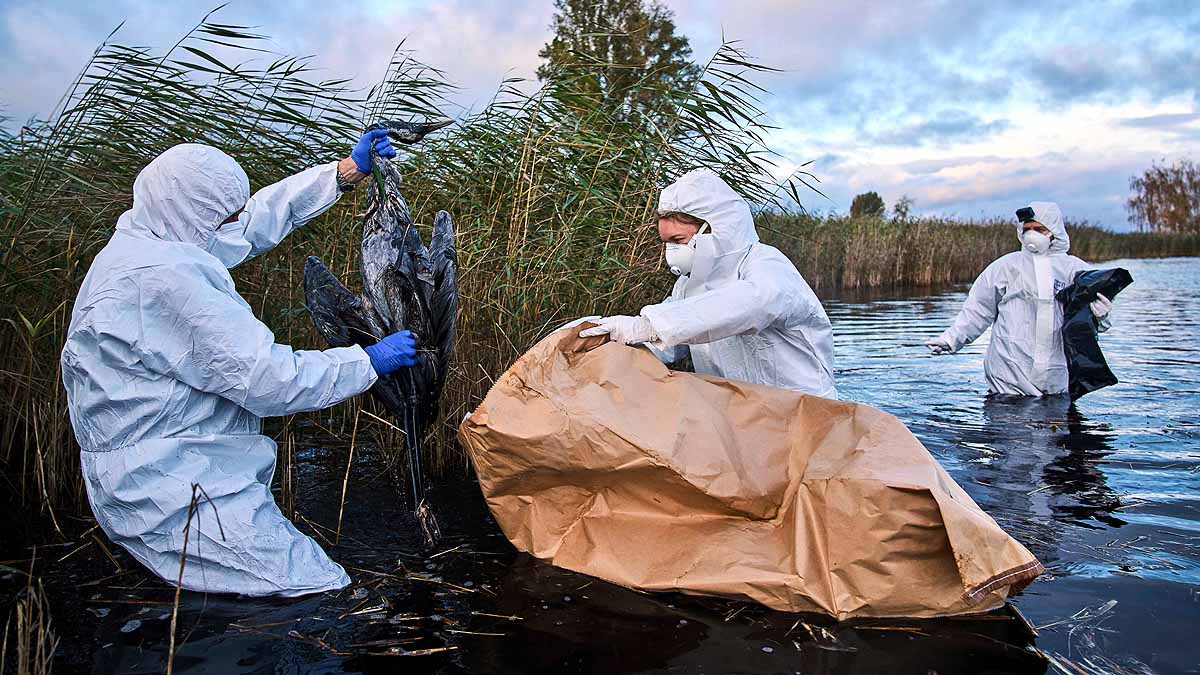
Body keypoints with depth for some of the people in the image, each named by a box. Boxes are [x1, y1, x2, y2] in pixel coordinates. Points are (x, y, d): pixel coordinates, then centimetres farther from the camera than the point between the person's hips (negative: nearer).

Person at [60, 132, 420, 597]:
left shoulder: (146, 235, 8)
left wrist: (347, 172, 19)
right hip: (171, 489, -11)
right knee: (322, 593, -15)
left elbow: (260, 218, 19)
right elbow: (270, 380, -22)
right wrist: (370, 361, -9)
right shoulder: (164, 278, -23)